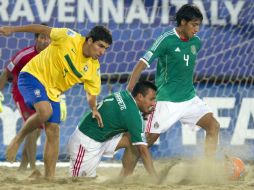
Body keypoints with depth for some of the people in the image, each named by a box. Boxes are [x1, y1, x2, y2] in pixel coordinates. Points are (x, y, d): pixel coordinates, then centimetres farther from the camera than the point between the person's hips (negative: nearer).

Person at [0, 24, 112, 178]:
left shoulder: (94, 68, -4)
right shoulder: (70, 38, -19)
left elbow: (92, 93, 7)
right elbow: (43, 29, -9)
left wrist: (94, 108, -15)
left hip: (53, 92, 6)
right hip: (32, 75, -6)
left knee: (53, 131, -3)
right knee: (45, 111, -32)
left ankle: (49, 177, 3)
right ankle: (18, 139, -7)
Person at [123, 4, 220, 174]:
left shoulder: (196, 42, 5)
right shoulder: (166, 40, -14)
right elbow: (142, 64, -16)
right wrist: (127, 93, -20)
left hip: (190, 98, 6)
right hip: (167, 101, -6)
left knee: (214, 126, -7)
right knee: (148, 139, -4)